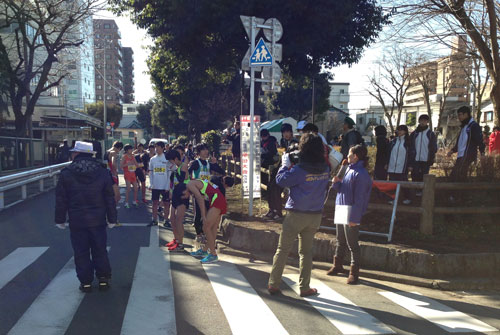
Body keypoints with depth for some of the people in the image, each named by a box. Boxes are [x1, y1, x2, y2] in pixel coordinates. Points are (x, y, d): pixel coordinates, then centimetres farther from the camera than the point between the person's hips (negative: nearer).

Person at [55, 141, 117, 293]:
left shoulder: (66, 173, -6)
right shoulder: (102, 172, -1)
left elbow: (61, 199, -2)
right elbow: (110, 198, 1)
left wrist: (60, 219, 8)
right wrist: (112, 218, 8)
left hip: (77, 221, -1)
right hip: (98, 220, 2)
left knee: (81, 252, 8)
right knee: (100, 251, 12)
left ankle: (86, 282, 14)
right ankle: (103, 279, 17)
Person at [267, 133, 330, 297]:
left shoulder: (299, 170, -18)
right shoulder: (325, 169, -1)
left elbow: (281, 180, -11)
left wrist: (285, 164, 5)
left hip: (296, 214, -4)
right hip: (315, 215, 4)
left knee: (282, 249, 8)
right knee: (306, 251, 14)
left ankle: (273, 284, 14)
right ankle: (304, 288, 17)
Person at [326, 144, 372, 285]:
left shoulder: (360, 174, -15)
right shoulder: (349, 169, 13)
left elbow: (359, 198, -18)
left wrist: (354, 218, -20)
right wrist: (336, 182, -1)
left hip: (351, 213, -9)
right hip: (341, 210, 9)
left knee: (352, 244, -1)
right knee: (340, 241, 20)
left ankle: (354, 272, 9)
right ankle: (337, 265, 34)